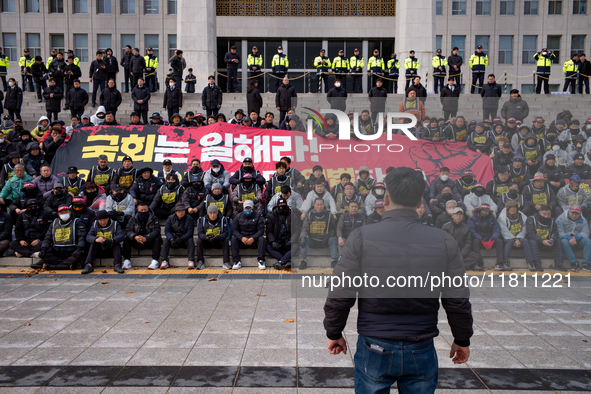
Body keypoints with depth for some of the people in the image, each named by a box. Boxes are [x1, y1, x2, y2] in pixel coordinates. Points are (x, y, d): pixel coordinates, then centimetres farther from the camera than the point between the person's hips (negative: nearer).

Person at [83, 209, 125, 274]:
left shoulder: (115, 224, -3)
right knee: (93, 244, -23)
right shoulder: (95, 225, 5)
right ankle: (88, 265, -34)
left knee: (117, 244, -29)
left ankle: (117, 265, -39)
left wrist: (111, 240, -41)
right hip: (99, 251, 2)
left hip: (111, 250, -2)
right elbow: (88, 236, -11)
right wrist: (96, 239, -35)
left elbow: (121, 236, -19)